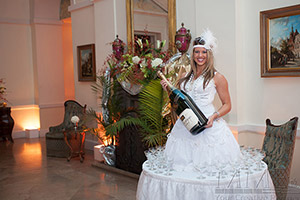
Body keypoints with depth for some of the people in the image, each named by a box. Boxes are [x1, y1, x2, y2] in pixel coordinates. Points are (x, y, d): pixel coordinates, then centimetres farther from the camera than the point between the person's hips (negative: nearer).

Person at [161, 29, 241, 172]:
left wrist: (214, 117, -15)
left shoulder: (217, 78, 0)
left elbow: (227, 105, 1)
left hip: (207, 124, -4)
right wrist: (168, 89, 4)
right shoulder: (186, 77, 13)